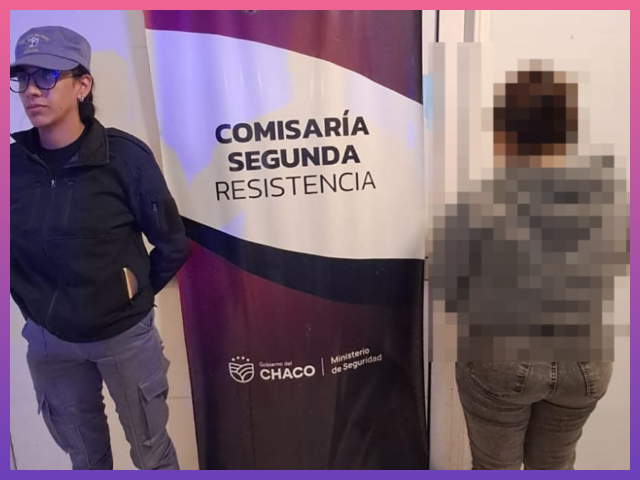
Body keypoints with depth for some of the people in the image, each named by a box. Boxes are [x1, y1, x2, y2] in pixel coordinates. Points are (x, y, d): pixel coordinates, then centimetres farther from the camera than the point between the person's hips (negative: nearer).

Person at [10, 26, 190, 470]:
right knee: (83, 454, 24)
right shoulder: (14, 162, -7)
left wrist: (134, 294, 0)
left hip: (124, 333, -3)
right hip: (48, 338, 3)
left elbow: (172, 244, -8)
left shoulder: (124, 156, -16)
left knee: (151, 450, 19)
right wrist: (35, 302, 1)